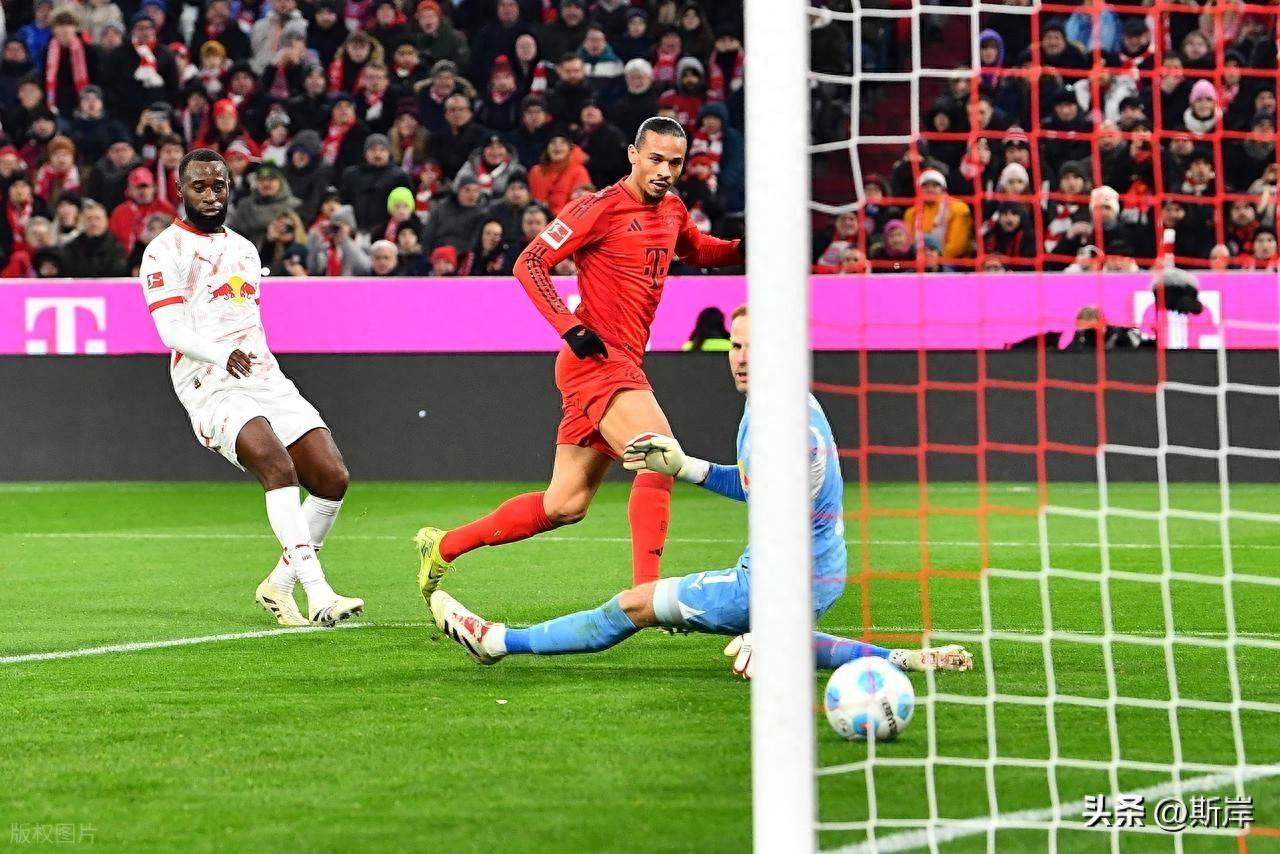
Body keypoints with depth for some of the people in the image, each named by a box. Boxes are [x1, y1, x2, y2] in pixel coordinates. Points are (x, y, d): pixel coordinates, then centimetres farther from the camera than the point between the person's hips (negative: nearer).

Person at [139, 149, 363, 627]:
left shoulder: (244, 250, 23)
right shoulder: (165, 252, -1)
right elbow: (172, 330, -13)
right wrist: (222, 356, -29)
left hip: (265, 380, 7)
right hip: (212, 387, -7)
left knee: (332, 479, -6)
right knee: (279, 466, -30)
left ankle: (279, 586, 9)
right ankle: (318, 595, -38)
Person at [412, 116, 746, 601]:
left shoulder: (671, 210, 13)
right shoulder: (602, 207, -9)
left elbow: (697, 250, 34)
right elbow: (530, 263, -11)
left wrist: (742, 249, 12)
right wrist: (569, 326, -22)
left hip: (622, 366, 8)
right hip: (596, 358, -8)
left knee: (564, 506, 10)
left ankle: (442, 547, 22)